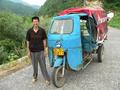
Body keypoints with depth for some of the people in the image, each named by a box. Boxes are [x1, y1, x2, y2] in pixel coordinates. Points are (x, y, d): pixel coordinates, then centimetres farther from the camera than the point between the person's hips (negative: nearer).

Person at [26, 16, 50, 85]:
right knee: (34, 66, 15)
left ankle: (47, 79, 17)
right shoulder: (29, 31, -3)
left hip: (41, 51, -1)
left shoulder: (42, 30, -5)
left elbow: (44, 41, 0)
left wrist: (44, 51, -2)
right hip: (33, 52, 1)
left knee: (43, 65, 5)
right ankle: (35, 77, 35)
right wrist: (28, 51, 1)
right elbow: (28, 42, 2)